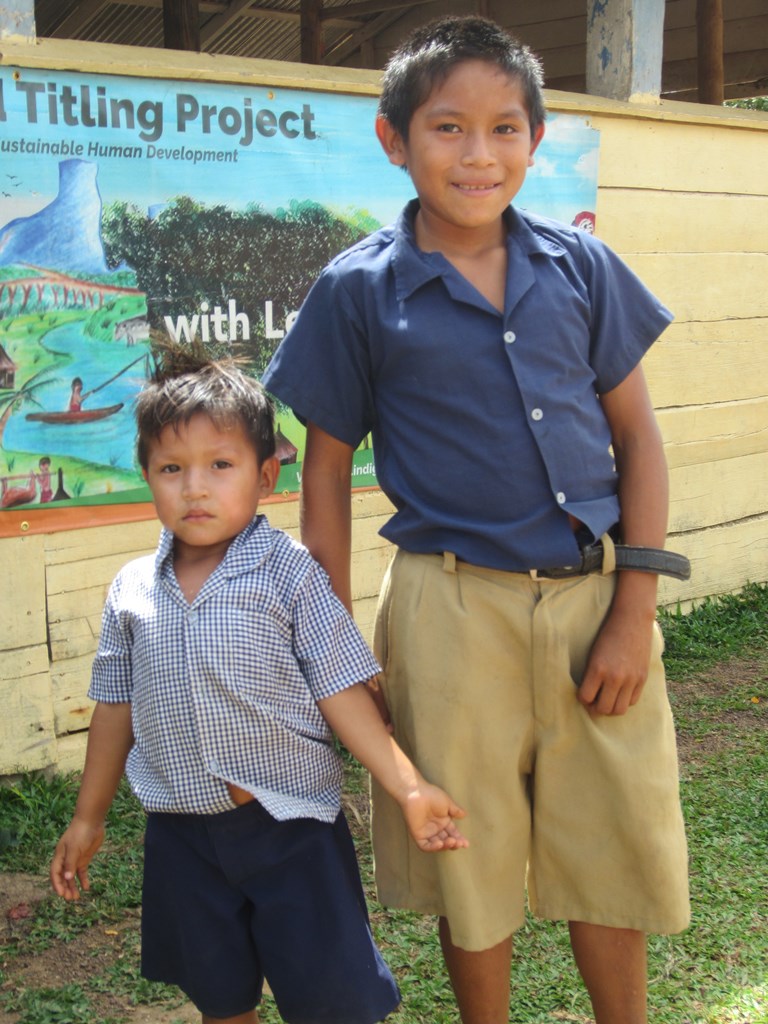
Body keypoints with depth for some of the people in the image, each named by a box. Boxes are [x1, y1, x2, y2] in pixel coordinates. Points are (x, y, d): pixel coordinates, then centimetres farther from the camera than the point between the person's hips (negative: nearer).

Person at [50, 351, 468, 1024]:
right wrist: (88, 818, 15)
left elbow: (340, 692, -10)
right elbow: (117, 706, 10)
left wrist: (409, 788, -17)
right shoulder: (133, 590, 1)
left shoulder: (290, 572, -10)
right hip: (181, 834, 4)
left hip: (289, 823, -3)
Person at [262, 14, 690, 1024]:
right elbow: (327, 469, 1)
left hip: (594, 592, 2)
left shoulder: (579, 264, 2)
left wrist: (634, 609, -3)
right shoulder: (359, 289, -4)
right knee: (473, 869, 14)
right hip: (456, 609, -2)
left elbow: (637, 432, 4)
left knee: (613, 854, 15)